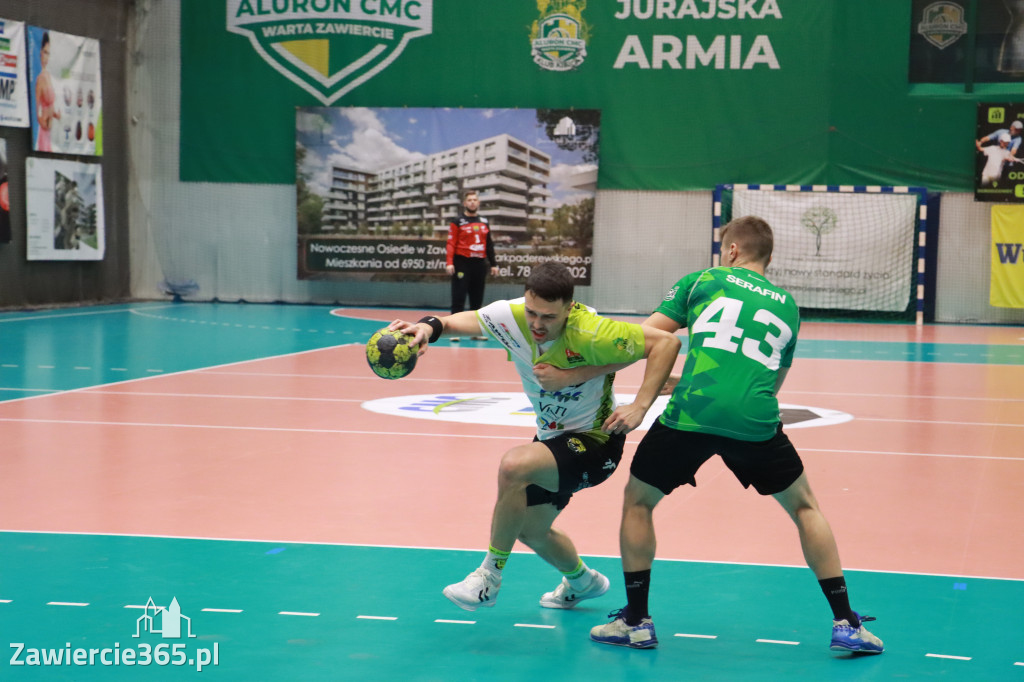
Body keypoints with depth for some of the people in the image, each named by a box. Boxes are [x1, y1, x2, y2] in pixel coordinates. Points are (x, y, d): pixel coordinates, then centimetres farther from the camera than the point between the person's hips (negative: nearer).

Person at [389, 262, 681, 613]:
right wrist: (429, 326, -28)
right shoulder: (510, 316, -17)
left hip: (595, 439, -7)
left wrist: (640, 406, -32)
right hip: (552, 438, 7)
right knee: (530, 530, 19)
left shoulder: (591, 334, -30)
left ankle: (490, 575, -14)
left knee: (514, 464, -32)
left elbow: (667, 341, -26)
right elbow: (462, 321, -5)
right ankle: (582, 581, 52)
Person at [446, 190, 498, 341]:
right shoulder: (457, 222, 0)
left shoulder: (484, 222, 15)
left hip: (480, 264, 5)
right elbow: (451, 243, -7)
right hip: (462, 263, -5)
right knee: (459, 299, -5)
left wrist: (494, 264, 12)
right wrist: (449, 263, -17)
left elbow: (489, 244, 18)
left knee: (477, 300, 7)